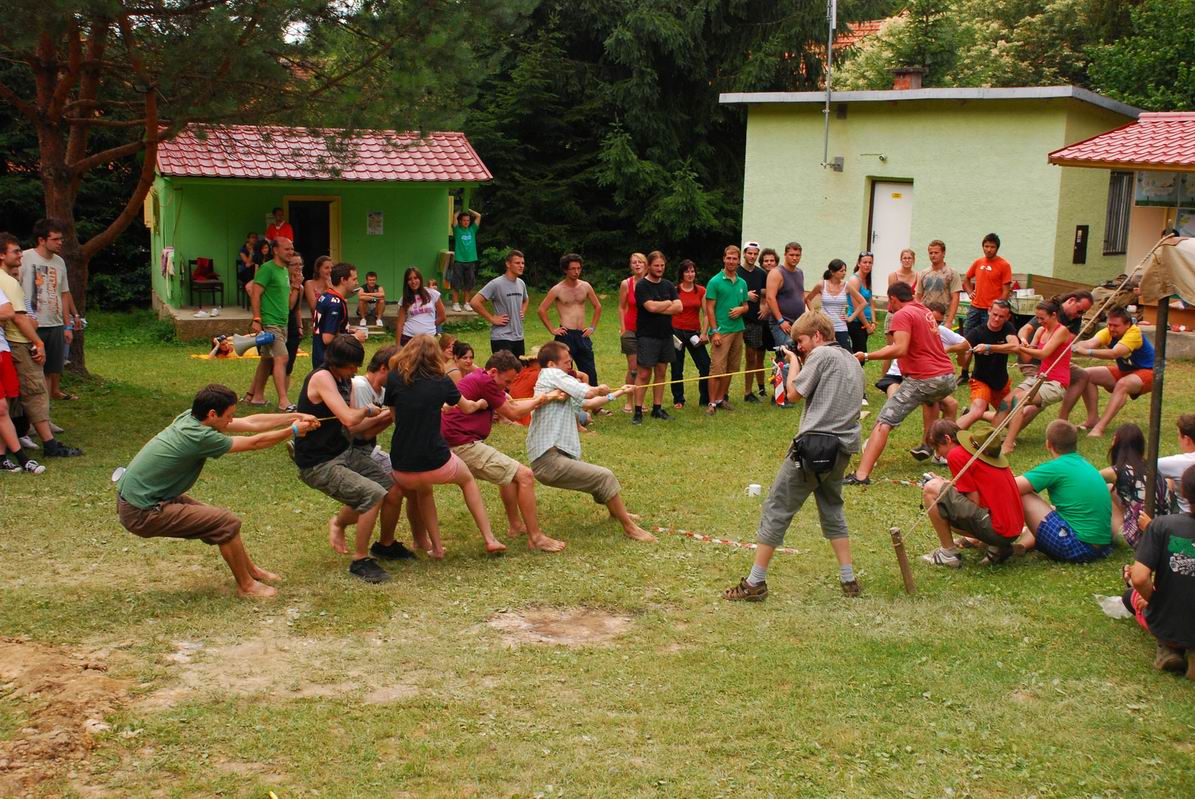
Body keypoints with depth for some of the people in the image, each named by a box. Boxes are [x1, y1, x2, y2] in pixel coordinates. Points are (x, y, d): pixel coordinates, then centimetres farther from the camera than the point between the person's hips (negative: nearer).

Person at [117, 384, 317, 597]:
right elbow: (254, 443, -11)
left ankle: (251, 570, 37)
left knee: (213, 517, 21)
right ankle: (246, 585, 9)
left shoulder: (190, 417, 0)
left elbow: (251, 422, 6)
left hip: (135, 497, 10)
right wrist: (292, 432, 2)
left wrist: (296, 417, 7)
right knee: (228, 523, -9)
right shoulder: (201, 437, -24)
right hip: (141, 513, -10)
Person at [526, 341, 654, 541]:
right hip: (549, 460, -10)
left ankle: (617, 512, 50)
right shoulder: (551, 374, -8)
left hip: (551, 458, 10)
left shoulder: (553, 383, 21)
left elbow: (586, 404, 34)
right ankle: (630, 528, -5)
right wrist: (601, 389, 5)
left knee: (600, 477, 26)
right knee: (605, 477, -13)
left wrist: (618, 393, 42)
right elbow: (588, 393, -18)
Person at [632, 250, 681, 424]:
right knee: (644, 374, -6)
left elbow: (678, 307, 0)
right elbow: (651, 307, -20)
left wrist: (659, 309, -12)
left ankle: (657, 408, 16)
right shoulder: (642, 286, -6)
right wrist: (668, 303, -3)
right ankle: (638, 411, -2)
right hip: (647, 336, -6)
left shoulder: (668, 285, 12)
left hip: (666, 335, 6)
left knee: (661, 372, 9)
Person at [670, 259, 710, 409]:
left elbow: (706, 314, 4)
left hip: (694, 333, 2)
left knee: (705, 366, -3)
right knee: (677, 368, 5)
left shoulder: (701, 291, 4)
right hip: (676, 332, -2)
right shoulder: (674, 291, -2)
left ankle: (706, 399, 8)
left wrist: (704, 333, -6)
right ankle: (678, 400, 17)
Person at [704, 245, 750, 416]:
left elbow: (746, 306, 20)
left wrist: (741, 309, -5)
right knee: (717, 368, -8)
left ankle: (721, 398, 19)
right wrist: (714, 331, -13)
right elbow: (709, 309, -7)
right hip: (721, 331, -6)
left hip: (737, 330, 6)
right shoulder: (715, 281, -5)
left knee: (730, 368, 9)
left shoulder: (742, 283, 11)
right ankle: (712, 402, -3)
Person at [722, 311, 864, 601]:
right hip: (843, 446, 8)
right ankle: (849, 579, 20)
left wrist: (793, 362, 7)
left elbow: (794, 393, -8)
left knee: (777, 509, -2)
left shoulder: (820, 355, -8)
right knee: (832, 509, 23)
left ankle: (755, 583, 0)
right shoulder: (852, 361, 18)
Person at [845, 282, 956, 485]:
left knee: (883, 423, -11)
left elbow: (900, 350, -19)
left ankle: (862, 475, -23)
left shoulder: (902, 315, -7)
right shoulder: (927, 312, 19)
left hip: (922, 380, -8)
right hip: (948, 377, 8)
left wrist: (866, 356, -15)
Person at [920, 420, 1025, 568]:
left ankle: (949, 553, 0)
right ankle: (996, 547, 13)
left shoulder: (956, 454, -8)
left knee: (931, 489, -7)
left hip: (995, 531, -9)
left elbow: (974, 502, -10)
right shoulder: (985, 452, 17)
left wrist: (943, 486, 3)